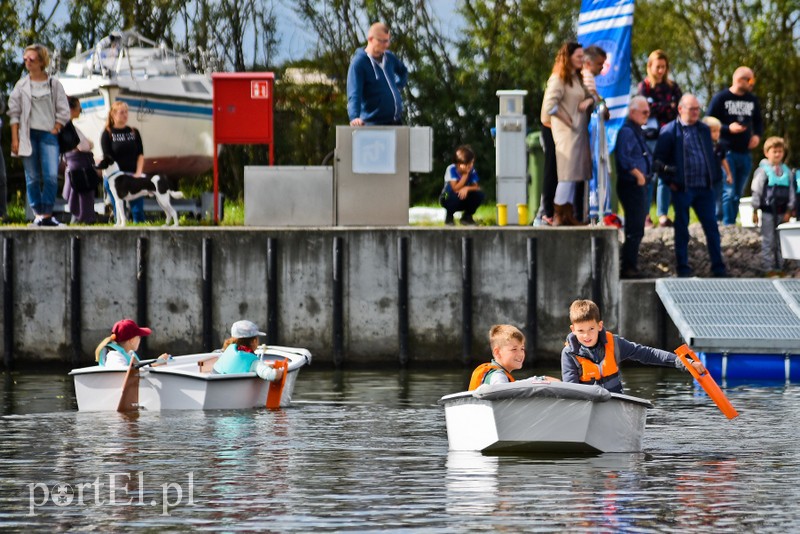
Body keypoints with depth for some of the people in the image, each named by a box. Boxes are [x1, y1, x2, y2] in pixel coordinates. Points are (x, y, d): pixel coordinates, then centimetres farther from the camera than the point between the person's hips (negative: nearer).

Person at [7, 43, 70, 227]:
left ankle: (47, 214, -5)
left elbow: (63, 112, 7)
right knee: (33, 177, 0)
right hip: (28, 135, 1)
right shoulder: (22, 85, 7)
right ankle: (38, 214, 5)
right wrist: (15, 138, -1)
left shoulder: (54, 84, 5)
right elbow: (14, 112, 7)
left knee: (51, 176, -13)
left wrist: (55, 130, -3)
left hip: (48, 134, -1)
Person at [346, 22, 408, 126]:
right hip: (374, 124, -7)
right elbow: (354, 94, -25)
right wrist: (354, 117, -41)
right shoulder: (358, 63, -13)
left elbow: (403, 71, 32)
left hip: (396, 121, 7)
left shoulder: (389, 57, 8)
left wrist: (398, 85, 13)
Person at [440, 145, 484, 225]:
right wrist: (465, 174, -33)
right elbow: (455, 188, -31)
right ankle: (449, 217, -7)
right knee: (455, 194, -39)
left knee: (479, 194, -22)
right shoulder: (451, 169, -24)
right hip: (448, 199, -4)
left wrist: (467, 188, -36)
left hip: (464, 201, 4)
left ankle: (467, 216, 3)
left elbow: (477, 187, -15)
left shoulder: (472, 171, -11)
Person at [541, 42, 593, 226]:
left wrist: (590, 100, -1)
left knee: (573, 175, 9)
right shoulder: (558, 79, -10)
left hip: (579, 131, 9)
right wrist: (568, 121, -16)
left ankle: (568, 214, 13)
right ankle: (558, 215, -9)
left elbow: (591, 96, 22)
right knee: (568, 172, -12)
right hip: (566, 132, -9)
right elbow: (550, 105, -19)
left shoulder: (577, 78, 18)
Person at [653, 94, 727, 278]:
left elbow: (711, 155, 22)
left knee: (711, 227, 2)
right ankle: (683, 267, 10)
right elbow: (658, 159, -1)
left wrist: (715, 178, 9)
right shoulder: (669, 131, -2)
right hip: (682, 188, -4)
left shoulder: (704, 130, 13)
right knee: (682, 228, 3)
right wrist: (669, 181, -7)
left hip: (705, 187, 4)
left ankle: (718, 267, 6)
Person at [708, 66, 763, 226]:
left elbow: (758, 122, 24)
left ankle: (732, 224, 14)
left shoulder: (752, 100, 12)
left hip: (745, 153, 6)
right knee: (728, 192, -13)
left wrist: (757, 135, 3)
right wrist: (728, 129, -18)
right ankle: (727, 225, -12)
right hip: (727, 152, -6)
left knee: (738, 194, 8)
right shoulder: (721, 98, -5)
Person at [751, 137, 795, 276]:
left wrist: (788, 211, 6)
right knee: (768, 241, 1)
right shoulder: (762, 171, -7)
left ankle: (779, 267, 17)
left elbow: (791, 192, 10)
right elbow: (756, 192, -5)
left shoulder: (787, 171, 5)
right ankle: (769, 268, 7)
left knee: (780, 241, 10)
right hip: (768, 211, -4)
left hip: (782, 211, 4)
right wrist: (755, 211, -5)